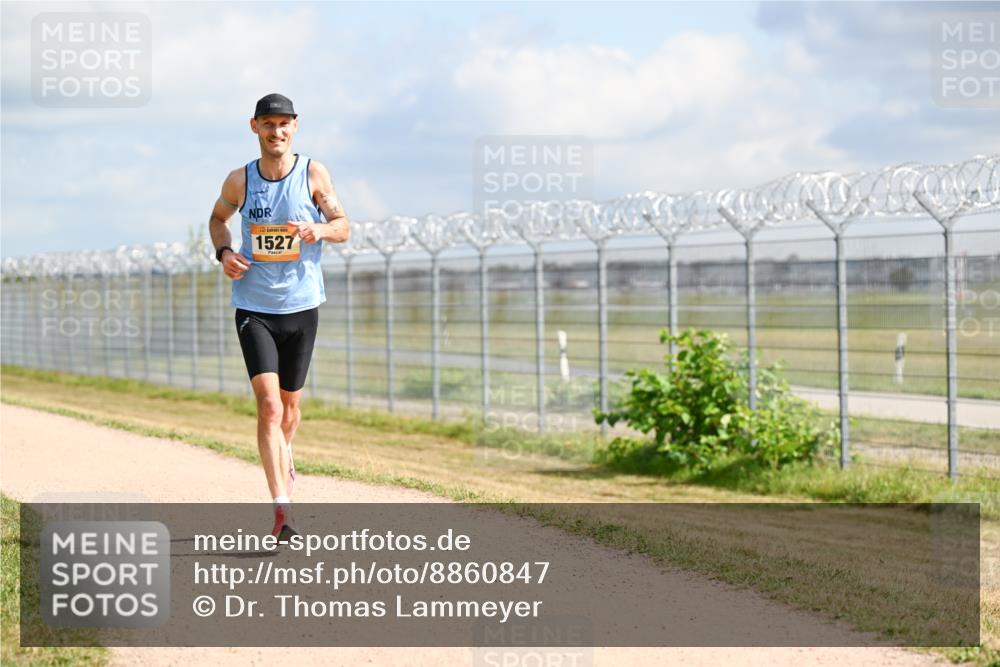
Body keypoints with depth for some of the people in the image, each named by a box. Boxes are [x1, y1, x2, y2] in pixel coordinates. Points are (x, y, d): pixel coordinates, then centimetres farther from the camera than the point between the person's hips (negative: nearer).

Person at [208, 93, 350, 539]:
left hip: (302, 306, 1)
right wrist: (223, 251, -4)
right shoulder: (239, 180, -2)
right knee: (268, 404, -15)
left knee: (289, 403, 15)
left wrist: (318, 229, -22)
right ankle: (282, 508, -21)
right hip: (253, 308, -1)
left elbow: (343, 227, 0)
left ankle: (283, 459, 48)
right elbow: (218, 218, 16)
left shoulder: (313, 174, -4)